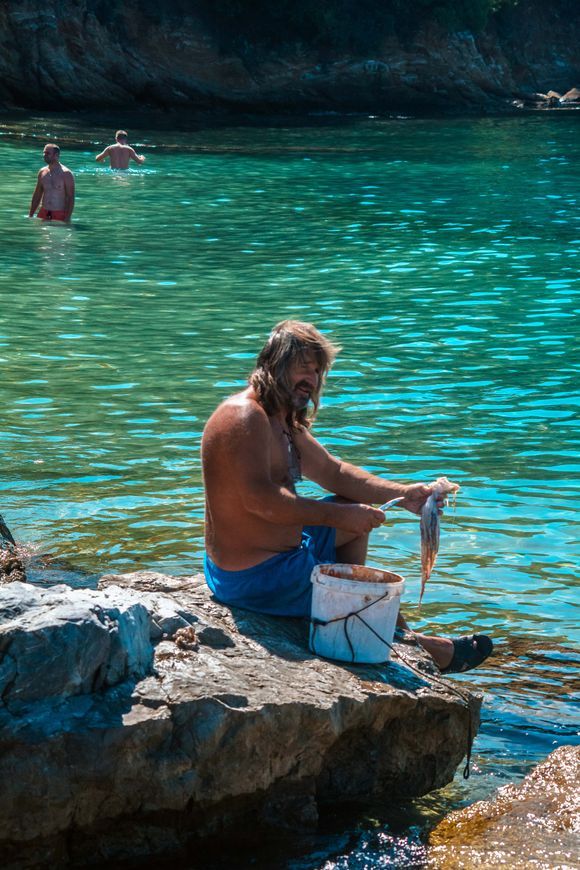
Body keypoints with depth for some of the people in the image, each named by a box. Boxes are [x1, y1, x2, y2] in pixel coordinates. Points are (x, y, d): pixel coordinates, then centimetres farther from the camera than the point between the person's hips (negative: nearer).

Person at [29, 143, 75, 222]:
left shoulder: (66, 174, -7)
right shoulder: (42, 172, 10)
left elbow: (71, 198, -11)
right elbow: (37, 196, 17)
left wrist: (67, 219, -19)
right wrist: (30, 216, 12)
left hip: (59, 215, -5)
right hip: (43, 214, 5)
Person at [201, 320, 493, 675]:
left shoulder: (286, 423, 12)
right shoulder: (246, 416, -22)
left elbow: (334, 471, 18)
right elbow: (259, 499, -32)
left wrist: (404, 494, 5)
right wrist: (339, 516, -27)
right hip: (257, 578, -11)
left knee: (357, 518, 24)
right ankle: (427, 650, 33)